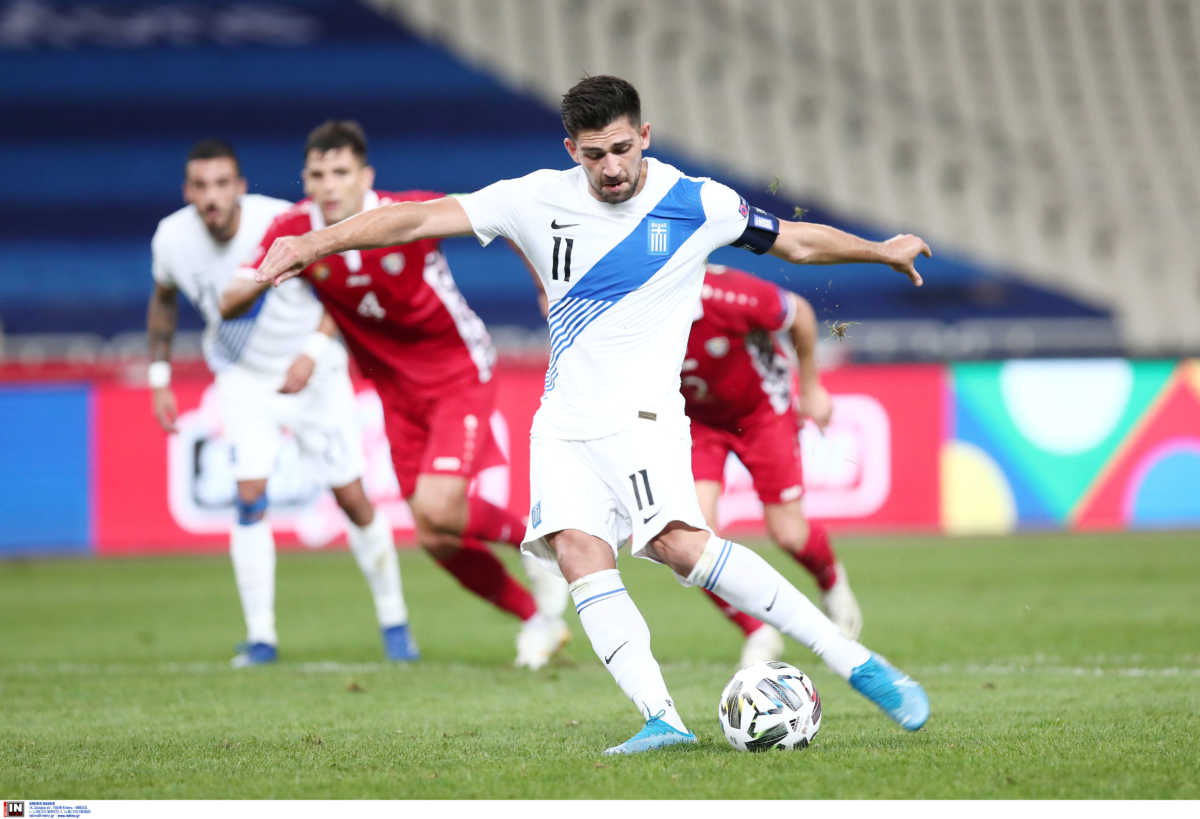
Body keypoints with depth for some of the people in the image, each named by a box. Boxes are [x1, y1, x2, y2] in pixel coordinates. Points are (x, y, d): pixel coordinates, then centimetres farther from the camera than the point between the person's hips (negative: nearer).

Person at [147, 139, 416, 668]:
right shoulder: (172, 238, -16)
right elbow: (164, 298, 7)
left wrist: (314, 351, -29)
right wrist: (159, 376, 6)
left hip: (311, 372, -2)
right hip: (243, 377, 2)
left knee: (352, 498, 1)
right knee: (250, 495, -15)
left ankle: (393, 621, 19)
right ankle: (260, 637, -7)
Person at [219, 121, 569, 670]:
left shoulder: (409, 216, -24)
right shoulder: (294, 232, -13)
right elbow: (229, 305, -16)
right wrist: (264, 276, -37)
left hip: (459, 373, -5)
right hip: (397, 391, 5)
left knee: (438, 510, -22)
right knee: (438, 541, 4)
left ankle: (534, 540, 8)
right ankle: (538, 619, 25)